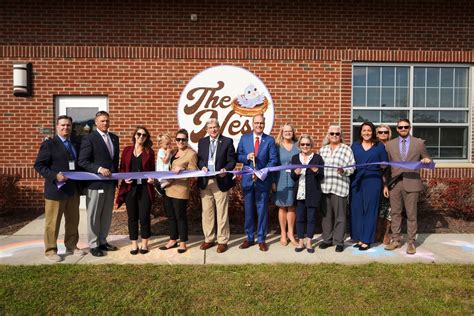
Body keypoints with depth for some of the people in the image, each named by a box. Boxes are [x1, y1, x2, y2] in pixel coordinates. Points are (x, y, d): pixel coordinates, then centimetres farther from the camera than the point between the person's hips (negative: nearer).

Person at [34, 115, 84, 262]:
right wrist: (55, 176, -22)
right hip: (55, 189, -6)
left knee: (73, 221, 14)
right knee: (52, 222, 3)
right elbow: (39, 165, -10)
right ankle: (51, 251, 15)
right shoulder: (49, 144, -5)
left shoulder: (76, 145, 13)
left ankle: (71, 247, 27)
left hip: (73, 189, 6)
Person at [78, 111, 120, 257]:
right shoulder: (89, 138, -8)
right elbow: (82, 161, -13)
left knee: (107, 215, 14)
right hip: (96, 182, -6)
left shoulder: (114, 138, 12)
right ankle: (93, 245, 17)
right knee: (94, 216, 5)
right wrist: (99, 169, -24)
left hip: (111, 183, 6)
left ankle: (102, 241, 27)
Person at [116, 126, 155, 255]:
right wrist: (124, 178, -9)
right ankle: (134, 244, 20)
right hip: (130, 188, 1)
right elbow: (122, 168, 9)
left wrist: (152, 178, -13)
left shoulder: (149, 152, 5)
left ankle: (144, 243, 18)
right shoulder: (127, 150, 8)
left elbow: (152, 170, 7)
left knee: (144, 216, 1)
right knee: (132, 217, 8)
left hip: (145, 188, -1)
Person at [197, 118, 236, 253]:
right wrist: (202, 167, -10)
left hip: (221, 181, -4)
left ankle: (222, 241, 14)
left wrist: (225, 170, -21)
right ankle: (208, 239, 25)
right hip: (205, 181, 4)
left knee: (221, 212, 2)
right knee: (207, 212, 11)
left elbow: (232, 160, -3)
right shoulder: (202, 142, 11)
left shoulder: (227, 141, 0)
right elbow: (199, 159, 11)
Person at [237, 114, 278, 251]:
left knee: (262, 210, 5)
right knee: (248, 211, 10)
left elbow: (273, 160, -4)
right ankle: (249, 238, 23)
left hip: (263, 180, -2)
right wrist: (247, 157, -15)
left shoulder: (270, 140, 1)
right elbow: (238, 156, 6)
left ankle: (261, 239, 17)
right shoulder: (244, 138, 6)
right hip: (247, 179, 2)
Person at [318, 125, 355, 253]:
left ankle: (339, 241, 13)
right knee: (326, 214, 10)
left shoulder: (346, 149, 3)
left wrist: (343, 171, -20)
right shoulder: (323, 149, 15)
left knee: (339, 215, 2)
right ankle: (327, 239, 22)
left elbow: (352, 167, -2)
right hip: (324, 186, 4)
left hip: (339, 187, -4)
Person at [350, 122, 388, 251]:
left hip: (372, 181, -2)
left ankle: (366, 240, 8)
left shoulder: (380, 146, 6)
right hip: (356, 182, 2)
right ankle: (358, 238, 13)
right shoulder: (354, 146, 12)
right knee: (356, 209, 3)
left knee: (369, 210, 1)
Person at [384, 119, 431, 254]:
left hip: (411, 183, -2)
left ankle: (411, 242, 15)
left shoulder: (419, 143, 4)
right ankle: (396, 240, 20)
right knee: (395, 213, 9)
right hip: (394, 183, 2)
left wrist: (427, 161, -14)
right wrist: (385, 184, 3)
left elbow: (427, 160, 11)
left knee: (411, 214, 4)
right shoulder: (390, 144, 7)